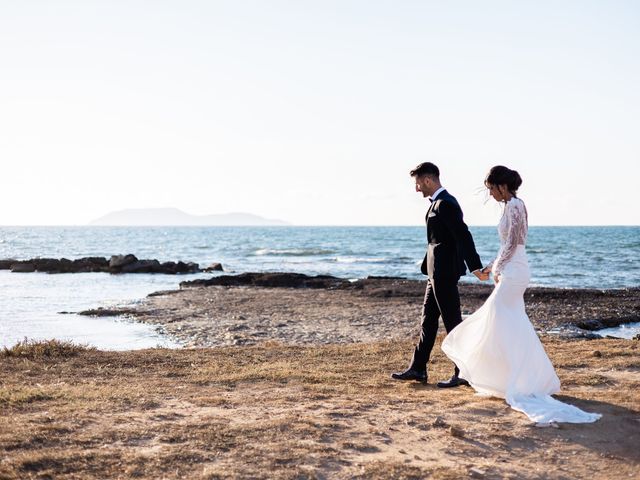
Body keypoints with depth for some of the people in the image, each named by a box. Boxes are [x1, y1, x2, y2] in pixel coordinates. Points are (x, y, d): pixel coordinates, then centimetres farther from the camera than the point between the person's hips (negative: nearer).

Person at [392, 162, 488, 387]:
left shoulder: (445, 204, -17)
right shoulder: (440, 202, 13)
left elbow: (464, 236, -24)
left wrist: (475, 267, -29)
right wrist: (427, 265, 25)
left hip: (445, 271, -10)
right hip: (438, 271, 11)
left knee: (453, 322, -3)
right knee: (428, 319, 15)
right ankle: (417, 369, 23)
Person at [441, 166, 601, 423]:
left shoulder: (514, 206, -15)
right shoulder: (513, 205, 15)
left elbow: (512, 243, -18)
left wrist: (497, 269, -10)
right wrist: (493, 266, 21)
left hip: (512, 272, -10)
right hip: (512, 270, 10)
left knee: (500, 325, -6)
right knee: (514, 326, 12)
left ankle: (503, 380, 0)